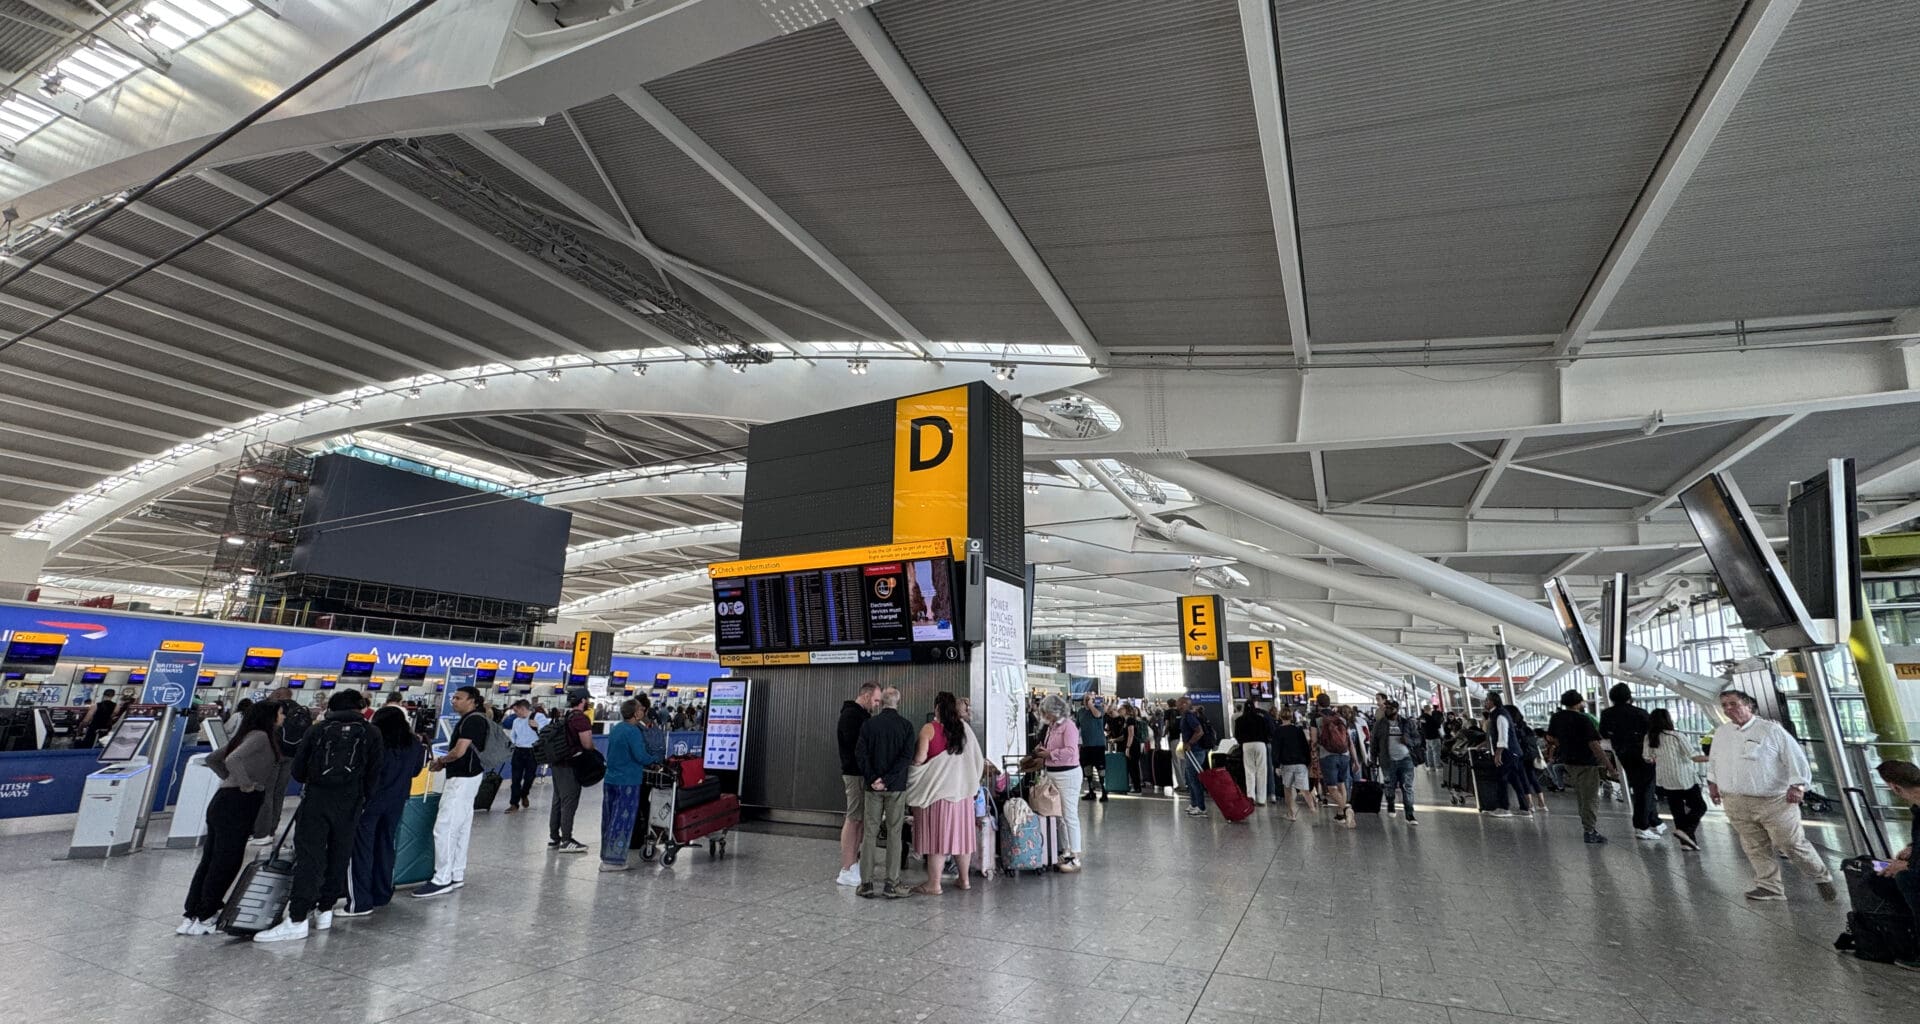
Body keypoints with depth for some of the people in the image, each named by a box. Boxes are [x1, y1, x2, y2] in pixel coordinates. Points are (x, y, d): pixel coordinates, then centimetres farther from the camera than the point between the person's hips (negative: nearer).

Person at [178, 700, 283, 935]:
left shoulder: (248, 735, 16)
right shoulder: (260, 736, -12)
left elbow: (212, 759, 24)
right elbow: (233, 759, -27)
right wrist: (246, 784, -16)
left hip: (225, 800, 9)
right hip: (237, 804, -9)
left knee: (210, 861, 13)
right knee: (226, 863, 0)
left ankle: (193, 915, 18)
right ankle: (204, 917, 7)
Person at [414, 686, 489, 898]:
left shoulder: (473, 720, -16)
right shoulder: (473, 719, 15)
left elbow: (459, 751, -22)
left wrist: (441, 760, -4)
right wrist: (444, 761, 9)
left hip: (462, 779, -10)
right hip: (466, 777, 10)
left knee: (444, 829, -8)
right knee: (461, 829, 13)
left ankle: (442, 880, -5)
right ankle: (456, 875, 20)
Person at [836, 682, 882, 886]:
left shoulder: (861, 715, 17)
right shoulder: (851, 715, -15)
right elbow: (855, 744, -24)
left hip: (862, 772, 10)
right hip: (855, 773, -10)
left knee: (859, 819, 15)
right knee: (853, 819, -6)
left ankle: (854, 864, 24)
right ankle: (846, 871, -1)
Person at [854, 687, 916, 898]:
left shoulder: (868, 724, 1)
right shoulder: (906, 725, -3)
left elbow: (860, 753, -6)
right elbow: (907, 756, -12)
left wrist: (873, 778, -7)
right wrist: (887, 779, -13)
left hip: (873, 786, 2)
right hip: (897, 786, -1)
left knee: (870, 833, 7)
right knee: (894, 834, 4)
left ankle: (866, 883, 10)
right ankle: (891, 884, 7)